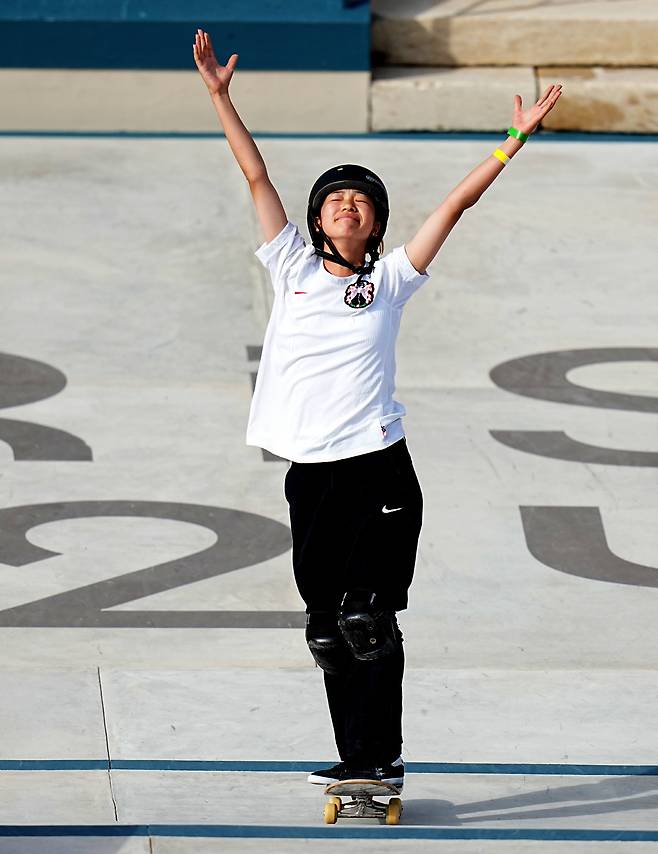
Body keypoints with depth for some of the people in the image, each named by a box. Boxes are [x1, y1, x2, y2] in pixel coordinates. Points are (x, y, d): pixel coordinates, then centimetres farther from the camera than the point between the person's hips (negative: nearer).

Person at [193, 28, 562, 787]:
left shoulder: (390, 280, 6)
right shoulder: (293, 269, 10)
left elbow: (454, 205, 4)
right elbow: (257, 177, 9)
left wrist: (515, 141, 1)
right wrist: (219, 96, 7)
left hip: (378, 469, -3)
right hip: (310, 476, 3)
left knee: (366, 618, -9)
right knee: (327, 629, 6)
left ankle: (378, 755, 0)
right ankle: (362, 760, 13)